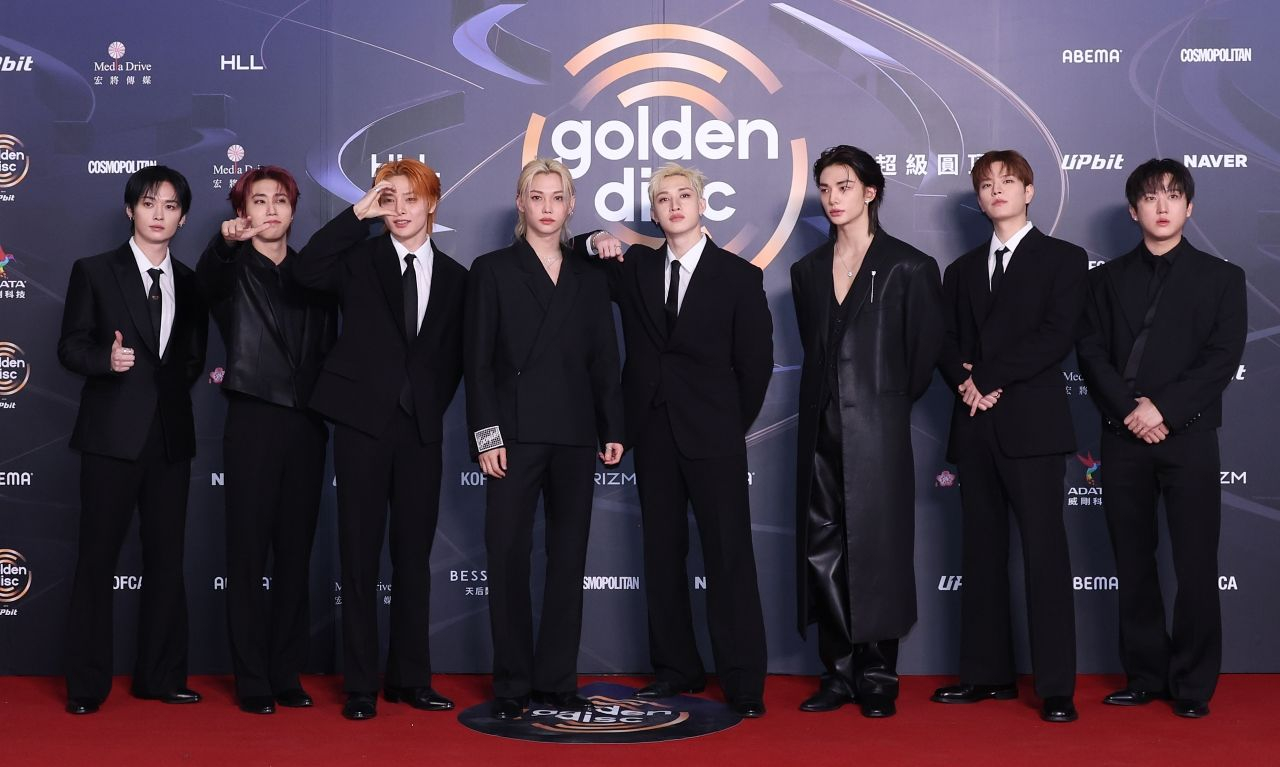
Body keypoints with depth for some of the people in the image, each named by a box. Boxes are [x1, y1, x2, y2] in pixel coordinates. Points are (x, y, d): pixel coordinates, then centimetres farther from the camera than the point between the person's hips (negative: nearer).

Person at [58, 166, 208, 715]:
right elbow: (70, 346, -2)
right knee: (98, 557, 0)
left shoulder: (190, 283, 14)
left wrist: (199, 374, 0)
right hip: (113, 434, -4)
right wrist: (106, 359, -20)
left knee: (166, 558, 7)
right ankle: (87, 684, 8)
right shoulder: (94, 272, 3)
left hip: (171, 436, 4)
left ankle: (160, 676, 17)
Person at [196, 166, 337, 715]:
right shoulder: (233, 270, 2)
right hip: (253, 421, -3)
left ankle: (288, 674, 15)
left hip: (307, 424, 4)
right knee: (248, 553, 0)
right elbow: (207, 282, -22)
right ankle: (252, 679, 6)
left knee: (296, 552, 7)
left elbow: (329, 345, 14)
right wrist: (225, 243, -43)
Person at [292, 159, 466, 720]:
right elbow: (306, 271, -17)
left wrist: (432, 404, 2)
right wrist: (357, 214, -15)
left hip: (421, 427, 3)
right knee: (360, 554, 1)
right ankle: (361, 685, 8)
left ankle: (410, 678, 18)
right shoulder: (359, 260, 3)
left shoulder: (454, 276, 11)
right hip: (362, 421, -2)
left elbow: (453, 357, 13)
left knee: (414, 554, 8)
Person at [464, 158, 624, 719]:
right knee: (508, 556, -1)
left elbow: (604, 360, 12)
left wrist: (613, 429, 4)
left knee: (568, 557, 5)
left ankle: (557, 679, 14)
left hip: (575, 435, 3)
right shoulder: (492, 270, 5)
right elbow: (477, 360, -1)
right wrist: (486, 434, -9)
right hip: (515, 432, -3)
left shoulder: (589, 278, 13)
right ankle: (511, 683, 8)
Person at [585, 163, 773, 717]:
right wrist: (595, 244, -2)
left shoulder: (739, 276, 0)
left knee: (729, 557, -5)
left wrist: (731, 424, 2)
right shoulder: (635, 267, 8)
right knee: (662, 554, 9)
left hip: (712, 435, -4)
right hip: (652, 430, 4)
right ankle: (676, 668, 18)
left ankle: (743, 681, -2)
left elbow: (755, 363, 2)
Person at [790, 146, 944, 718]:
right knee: (822, 552, 5)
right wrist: (830, 397, 13)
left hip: (877, 428, -5)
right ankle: (840, 673, 15)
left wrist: (890, 402, 7)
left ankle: (878, 678, 9)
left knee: (876, 550, -1)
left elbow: (924, 350, 1)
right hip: (822, 427, 5)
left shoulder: (908, 267, -1)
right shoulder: (807, 270, 14)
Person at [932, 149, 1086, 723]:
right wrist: (965, 378, -8)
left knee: (1045, 554, -7)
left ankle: (1056, 688, -4)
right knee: (983, 554, 8)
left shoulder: (1063, 259, 4)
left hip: (1031, 424, -5)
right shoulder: (962, 270, 19)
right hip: (975, 428, 5)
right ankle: (987, 674, 15)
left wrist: (988, 377, -12)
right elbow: (946, 343, 13)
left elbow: (1056, 336, -9)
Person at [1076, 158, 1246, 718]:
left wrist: (1164, 408, -13)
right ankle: (1144, 676, 14)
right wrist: (1129, 410, -11)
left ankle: (1192, 684, 7)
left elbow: (1223, 357, -3)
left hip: (1188, 435, -2)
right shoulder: (1108, 278, 13)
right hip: (1124, 437, 2)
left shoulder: (1221, 277, 8)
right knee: (1133, 563, 5)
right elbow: (1091, 351, 3)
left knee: (1195, 564, -2)